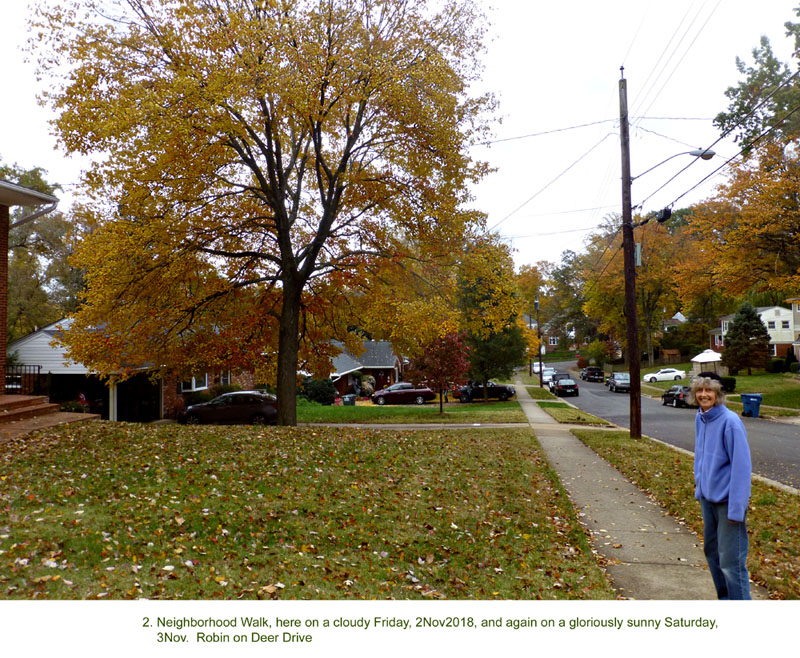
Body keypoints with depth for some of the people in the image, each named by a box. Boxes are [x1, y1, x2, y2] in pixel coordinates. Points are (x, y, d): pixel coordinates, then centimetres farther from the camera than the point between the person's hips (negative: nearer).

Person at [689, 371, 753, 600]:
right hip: (707, 496, 8)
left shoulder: (730, 422, -20)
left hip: (728, 500, -8)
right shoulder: (700, 418, 3)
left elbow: (741, 466, -20)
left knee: (731, 561, -3)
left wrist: (736, 508, -20)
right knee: (712, 551, 20)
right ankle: (725, 598, 38)